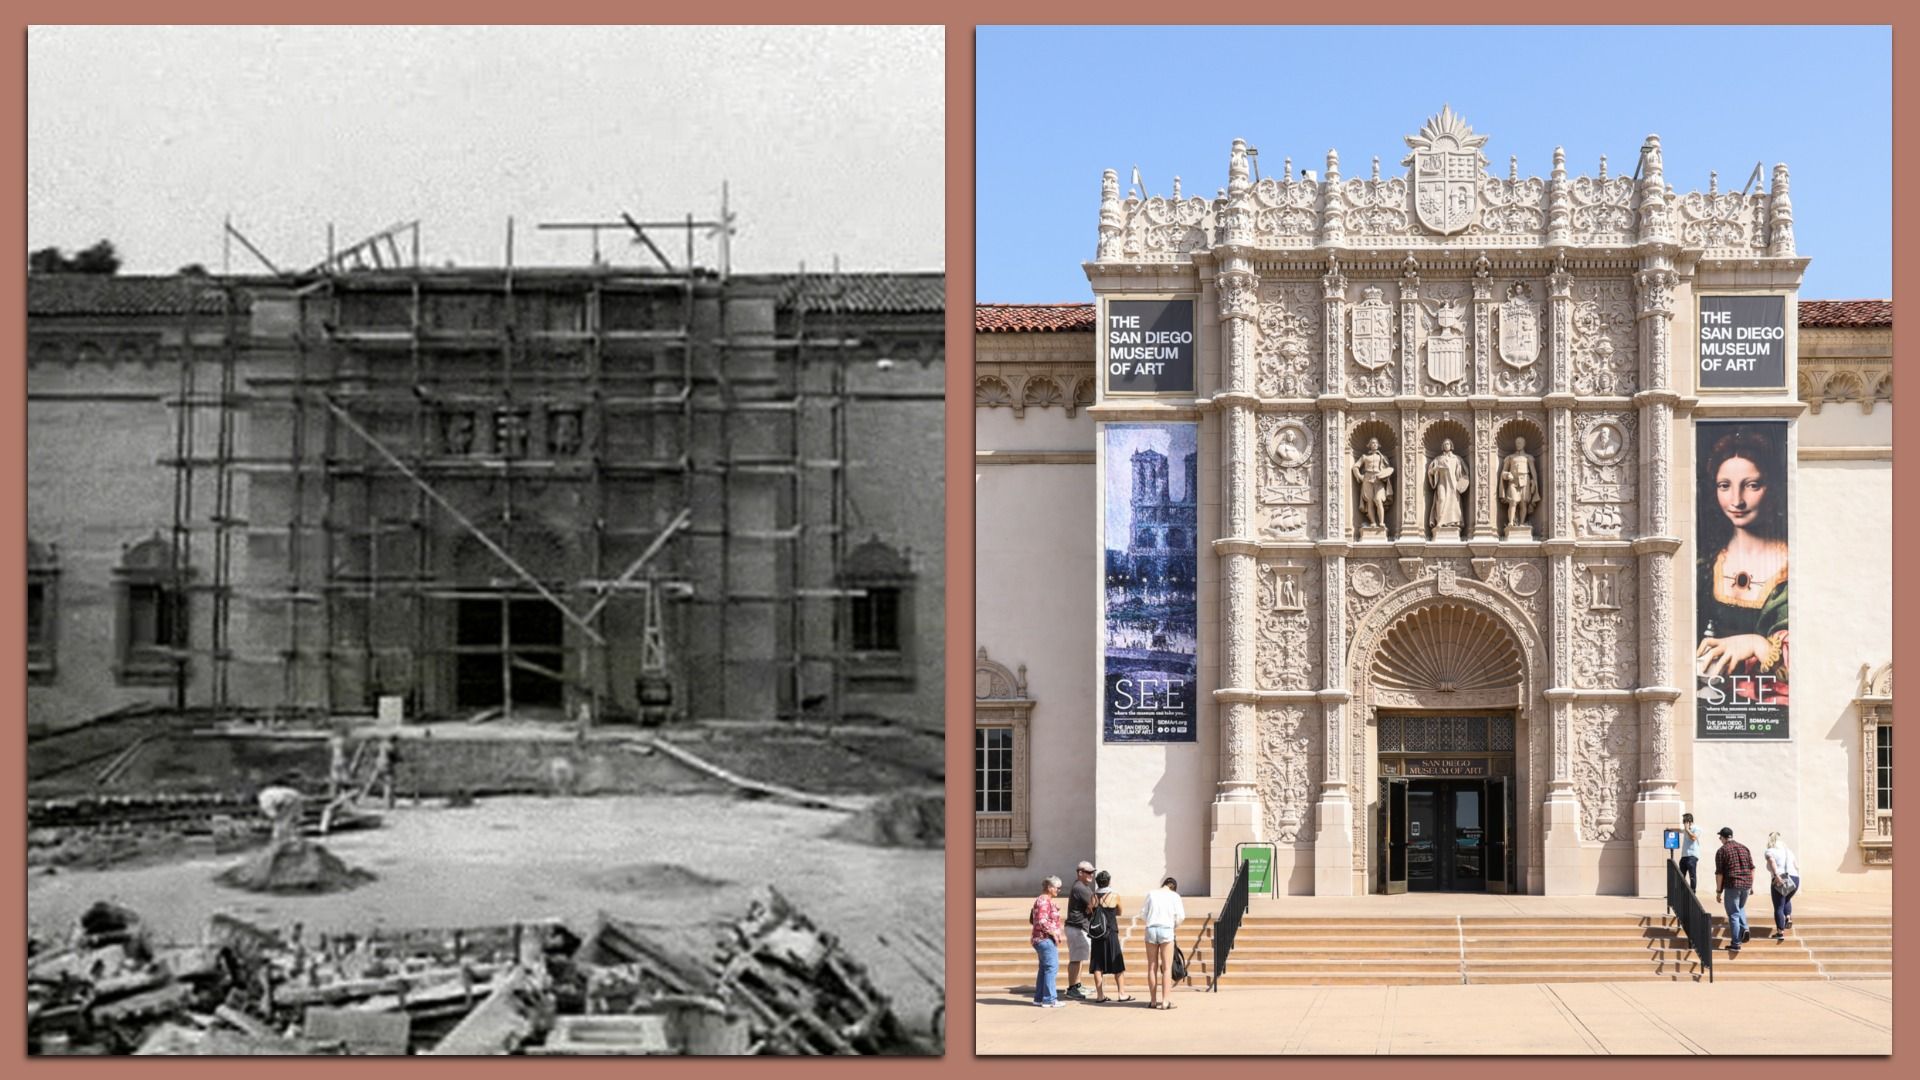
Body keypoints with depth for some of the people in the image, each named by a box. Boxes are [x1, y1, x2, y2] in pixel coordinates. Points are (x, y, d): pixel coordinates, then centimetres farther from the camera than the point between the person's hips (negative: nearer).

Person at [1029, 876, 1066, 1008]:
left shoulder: (1041, 900, 17)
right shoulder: (1044, 901, -17)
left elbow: (1032, 919, 22)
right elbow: (1042, 921, -26)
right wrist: (1054, 934, -18)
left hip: (1041, 939, 11)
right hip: (1046, 939, -11)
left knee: (1044, 968, 15)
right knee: (1051, 968, -8)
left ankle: (1039, 998, 20)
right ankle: (1049, 999, -7)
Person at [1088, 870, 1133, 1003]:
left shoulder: (1094, 897, 2)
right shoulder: (1115, 896, -6)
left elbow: (1089, 915, 5)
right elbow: (1119, 913, 10)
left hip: (1096, 935, 3)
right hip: (1111, 934, -3)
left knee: (1097, 966, 7)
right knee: (1118, 965, 7)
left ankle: (1100, 995, 7)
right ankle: (1121, 994, 9)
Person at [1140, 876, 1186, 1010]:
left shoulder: (1151, 894, 7)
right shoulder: (1174, 896, 2)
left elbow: (1143, 915, 7)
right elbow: (1181, 916, -1)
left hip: (1151, 930, 2)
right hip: (1166, 930, -2)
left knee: (1152, 967, 8)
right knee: (1166, 968, 2)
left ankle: (1153, 1000, 11)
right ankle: (1165, 1001, -2)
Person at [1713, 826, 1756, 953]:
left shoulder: (1722, 851, -4)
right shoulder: (1744, 848, 10)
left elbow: (1719, 873, -7)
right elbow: (1752, 868, 10)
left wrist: (1718, 891, -2)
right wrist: (1751, 885, 17)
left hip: (1732, 885, -5)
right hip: (1746, 884, 5)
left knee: (1733, 914, 2)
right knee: (1740, 908, 27)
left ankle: (1736, 944, 1)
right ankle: (1744, 929, 4)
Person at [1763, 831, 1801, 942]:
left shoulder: (1770, 851, 2)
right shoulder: (1788, 850, 20)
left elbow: (1772, 861, -20)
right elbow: (1797, 866, 18)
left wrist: (1776, 875, -27)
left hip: (1780, 881, -5)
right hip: (1795, 880, 5)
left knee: (1778, 907, 5)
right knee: (1786, 899, 33)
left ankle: (1780, 933, 2)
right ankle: (1788, 918, 14)